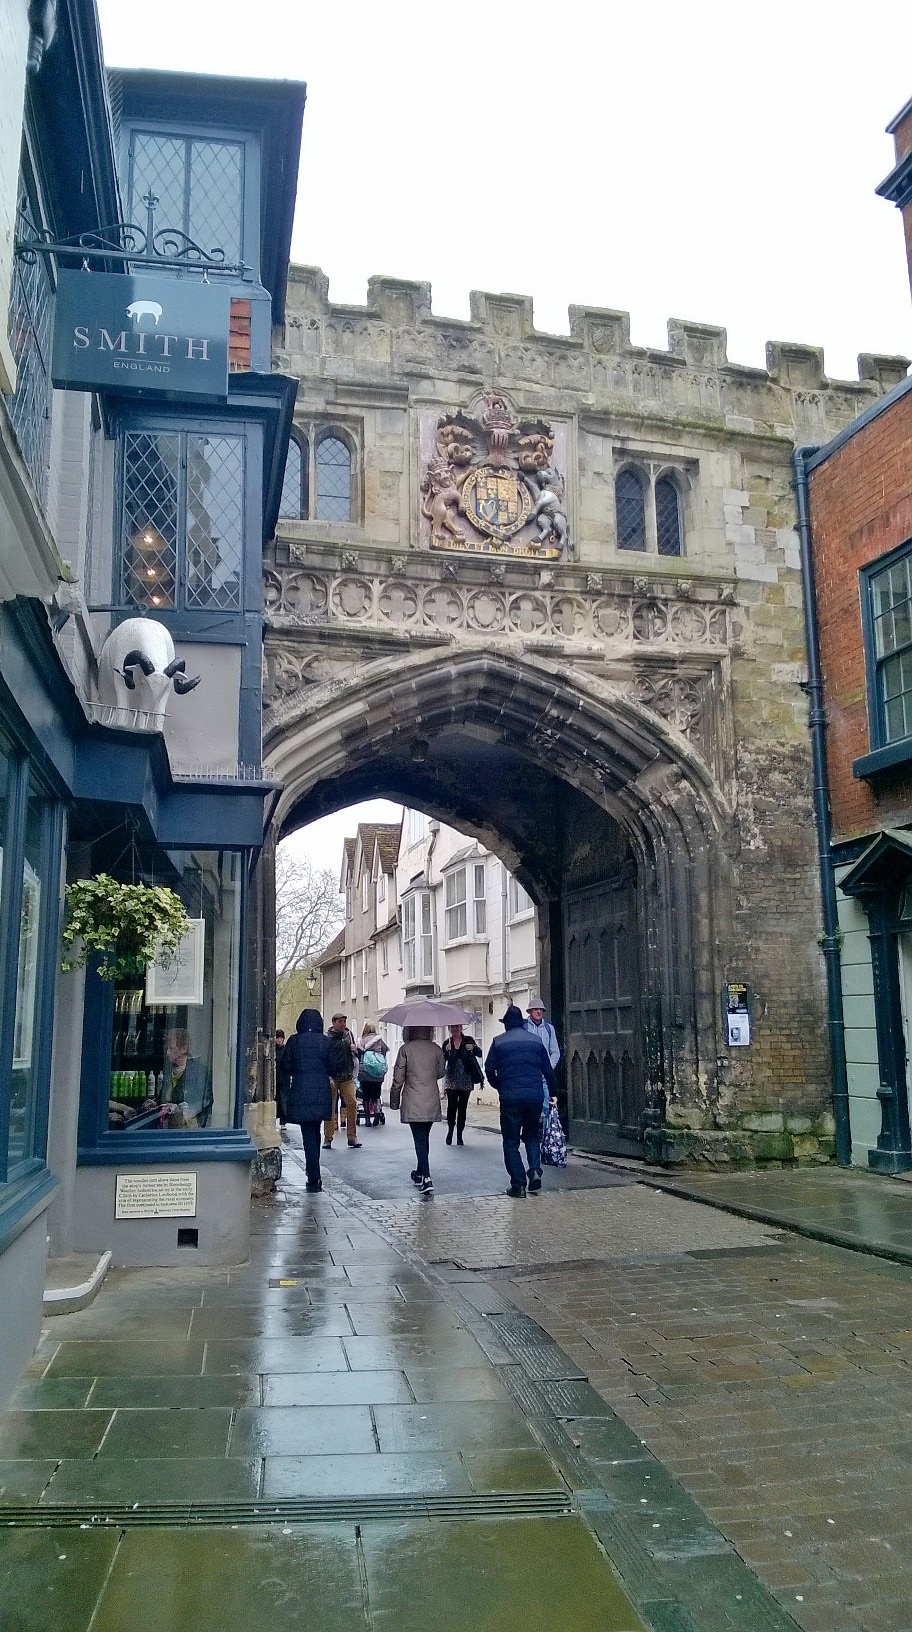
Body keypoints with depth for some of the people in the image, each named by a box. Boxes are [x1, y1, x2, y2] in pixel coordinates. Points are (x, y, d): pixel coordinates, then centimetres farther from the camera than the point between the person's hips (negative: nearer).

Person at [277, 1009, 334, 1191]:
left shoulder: (294, 1041, -3)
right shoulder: (325, 1042, 0)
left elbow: (284, 1067, 0)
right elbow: (333, 1067, 3)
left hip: (300, 1093, -2)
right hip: (321, 1092, 2)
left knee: (308, 1135, 0)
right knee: (315, 1132, 19)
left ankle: (313, 1179, -4)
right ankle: (314, 1176, 27)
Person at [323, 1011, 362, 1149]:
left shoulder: (348, 1034, 12)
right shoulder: (326, 1037, -2)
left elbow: (357, 1055, 21)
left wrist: (355, 1049, -1)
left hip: (347, 1076, 3)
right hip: (331, 1076, -3)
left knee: (352, 1104, -4)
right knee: (330, 1106, 0)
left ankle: (352, 1136, 4)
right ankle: (327, 1138, 8)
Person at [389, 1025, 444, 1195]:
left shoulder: (406, 1049, -9)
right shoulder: (437, 1049, 0)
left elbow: (398, 1078, -5)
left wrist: (394, 1101, 7)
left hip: (413, 1103, -3)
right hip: (432, 1102, 4)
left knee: (420, 1140, -4)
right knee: (424, 1138, 19)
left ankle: (426, 1179, -15)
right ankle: (420, 1173, 33)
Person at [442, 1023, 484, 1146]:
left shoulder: (468, 1040, 3)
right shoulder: (447, 1043, 6)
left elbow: (479, 1053, -5)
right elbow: (442, 1061, 3)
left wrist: (473, 1048, -26)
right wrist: (446, 1051, -15)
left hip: (466, 1080, 0)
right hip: (452, 1080, 0)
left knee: (462, 1107, 3)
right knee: (452, 1105, -11)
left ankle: (459, 1134, 12)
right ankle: (450, 1130, 9)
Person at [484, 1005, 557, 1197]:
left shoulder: (499, 1042, 0)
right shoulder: (536, 1040, 9)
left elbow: (489, 1069, -2)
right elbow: (548, 1069, 11)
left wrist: (499, 1087, 15)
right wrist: (553, 1093, 20)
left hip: (510, 1097, -3)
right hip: (535, 1097, 3)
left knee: (511, 1141, 6)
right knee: (532, 1136, 20)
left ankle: (518, 1184, 1)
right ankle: (535, 1170, -2)